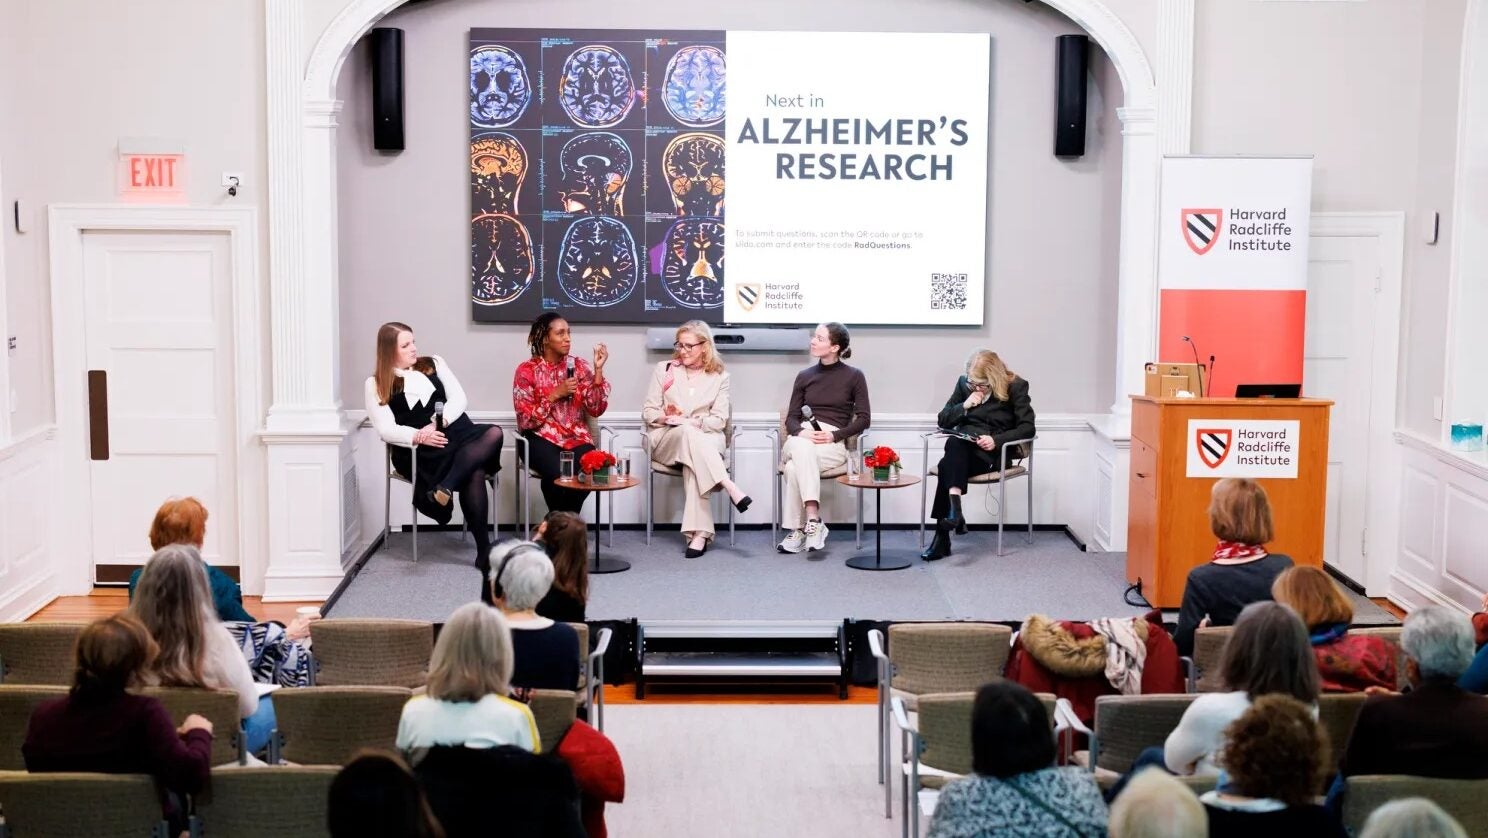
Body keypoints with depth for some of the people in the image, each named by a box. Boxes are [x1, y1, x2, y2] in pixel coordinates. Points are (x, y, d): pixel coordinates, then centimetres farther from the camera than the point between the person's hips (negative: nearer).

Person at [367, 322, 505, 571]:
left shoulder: (434, 363, 19)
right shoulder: (376, 384, 9)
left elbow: (458, 398, 8)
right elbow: (387, 430, -2)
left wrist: (438, 423, -12)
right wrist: (418, 436, -21)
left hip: (457, 432, 4)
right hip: (419, 450, -4)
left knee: (493, 433, -33)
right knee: (474, 473, -33)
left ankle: (445, 487, -43)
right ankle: (484, 549, -35)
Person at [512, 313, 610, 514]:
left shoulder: (579, 366, 8)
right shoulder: (527, 370, -1)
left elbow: (596, 409, -1)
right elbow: (526, 420, -6)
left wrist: (598, 370, -8)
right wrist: (555, 394, -13)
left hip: (577, 438, 2)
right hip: (542, 438, -2)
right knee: (557, 473, -34)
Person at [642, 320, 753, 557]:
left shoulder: (719, 377, 11)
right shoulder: (664, 369, 12)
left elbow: (719, 420, 1)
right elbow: (648, 412, 9)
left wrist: (686, 421, -14)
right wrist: (666, 417, -14)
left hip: (706, 438, 0)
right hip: (666, 440, 0)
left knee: (693, 463, -37)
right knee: (688, 434, -37)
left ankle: (699, 533, -46)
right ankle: (729, 487, -48)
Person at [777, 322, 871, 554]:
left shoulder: (854, 376, 8)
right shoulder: (805, 376, 17)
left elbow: (863, 419, 2)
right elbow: (791, 418, 13)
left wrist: (834, 435, -13)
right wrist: (801, 432, -11)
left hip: (833, 445, -3)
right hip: (802, 438, 3)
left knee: (795, 466, -35)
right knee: (800, 448, -37)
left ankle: (797, 530, -31)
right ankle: (813, 521, -40)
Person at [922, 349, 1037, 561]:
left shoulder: (1016, 387, 0)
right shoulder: (964, 384, 11)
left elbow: (1028, 428, -7)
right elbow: (942, 421, 12)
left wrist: (996, 440, -21)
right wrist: (965, 406, -7)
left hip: (994, 452, -4)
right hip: (964, 445, 4)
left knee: (947, 465, -33)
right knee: (954, 443, -36)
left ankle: (942, 538, -40)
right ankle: (954, 508, -47)